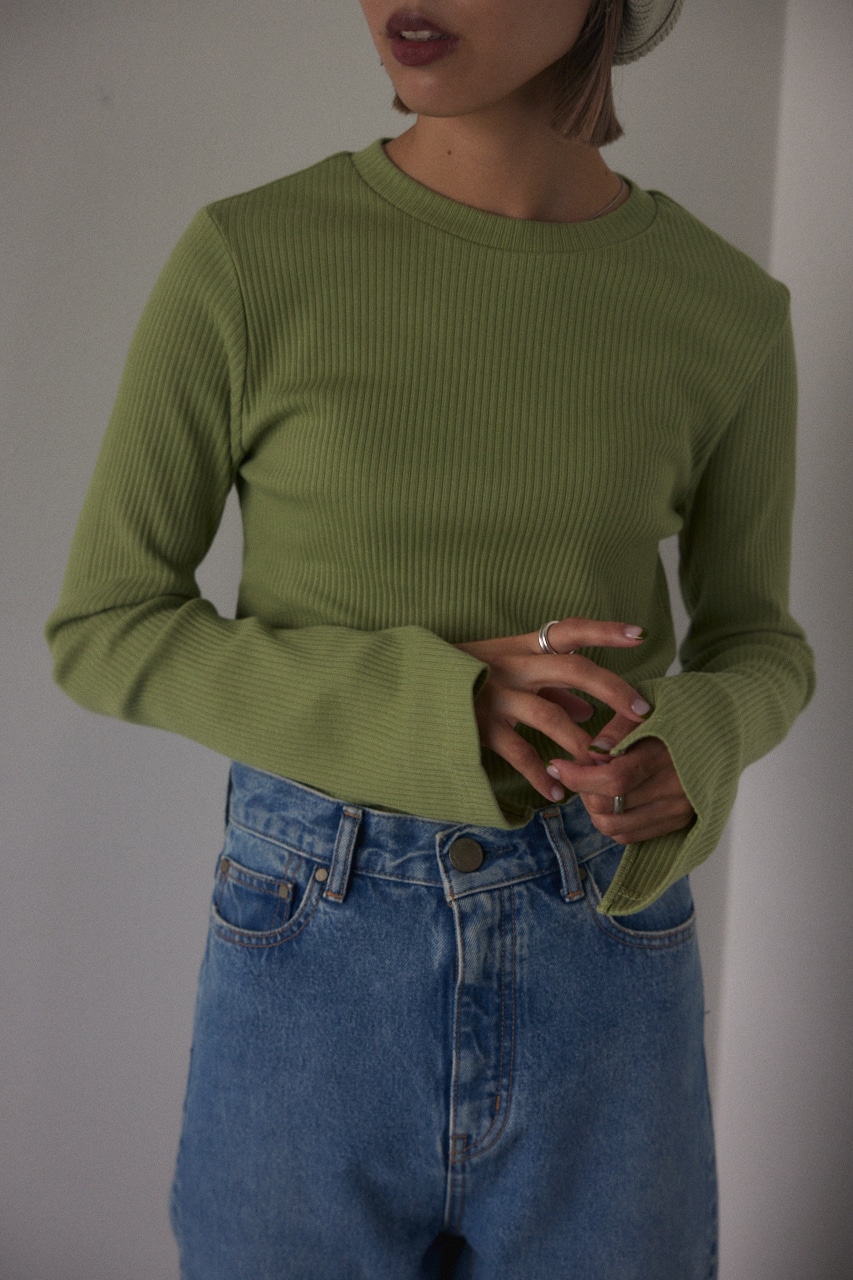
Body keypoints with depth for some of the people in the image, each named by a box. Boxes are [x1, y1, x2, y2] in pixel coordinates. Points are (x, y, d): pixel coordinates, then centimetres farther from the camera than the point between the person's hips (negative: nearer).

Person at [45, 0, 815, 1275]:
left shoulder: (727, 312, -3)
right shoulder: (245, 262, -9)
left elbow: (754, 647, 8)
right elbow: (103, 633, -5)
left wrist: (684, 751, -17)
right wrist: (425, 709, -21)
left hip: (601, 958, 2)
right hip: (318, 960, -1)